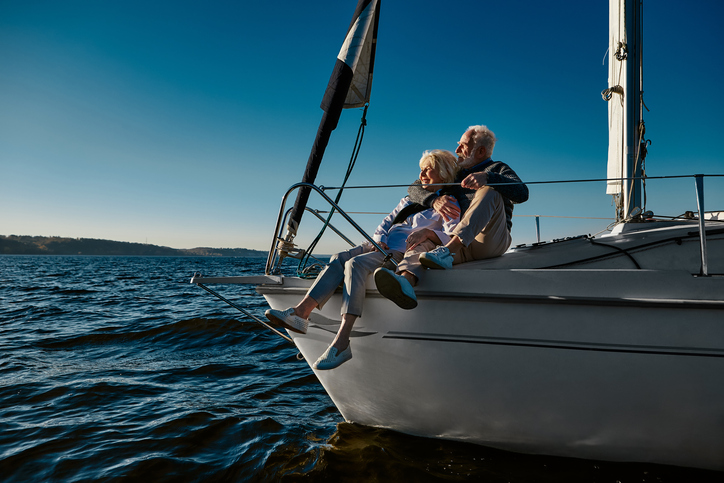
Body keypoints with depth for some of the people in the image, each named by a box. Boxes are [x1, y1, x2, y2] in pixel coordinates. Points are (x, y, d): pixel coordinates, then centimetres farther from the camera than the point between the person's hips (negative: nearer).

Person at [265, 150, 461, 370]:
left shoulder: (448, 204, 7)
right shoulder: (411, 199, 29)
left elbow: (453, 235, -11)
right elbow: (386, 222, 23)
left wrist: (427, 232, -30)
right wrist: (379, 239, 1)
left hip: (404, 254, -7)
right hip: (383, 246, 7)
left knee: (356, 264, -31)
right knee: (339, 258, -17)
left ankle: (341, 342, -40)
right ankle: (301, 312, -30)